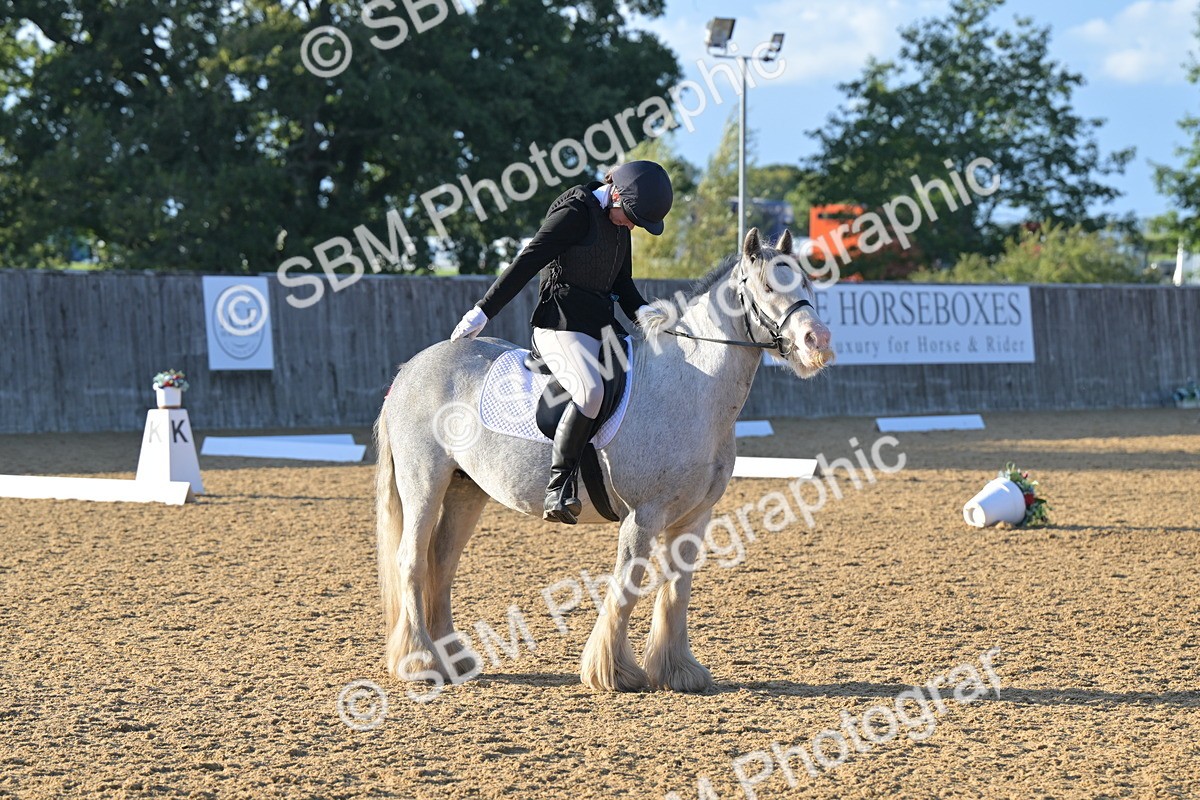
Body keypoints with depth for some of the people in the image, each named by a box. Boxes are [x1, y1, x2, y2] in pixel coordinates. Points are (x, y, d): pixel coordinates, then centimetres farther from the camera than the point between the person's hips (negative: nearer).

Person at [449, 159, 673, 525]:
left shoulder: (619, 222, 15)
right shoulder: (575, 212, -12)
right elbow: (526, 263, -13)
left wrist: (640, 311, 0)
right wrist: (483, 313, -14)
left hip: (603, 325, 10)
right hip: (561, 324, -10)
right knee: (591, 390, -32)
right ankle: (559, 486, -31)